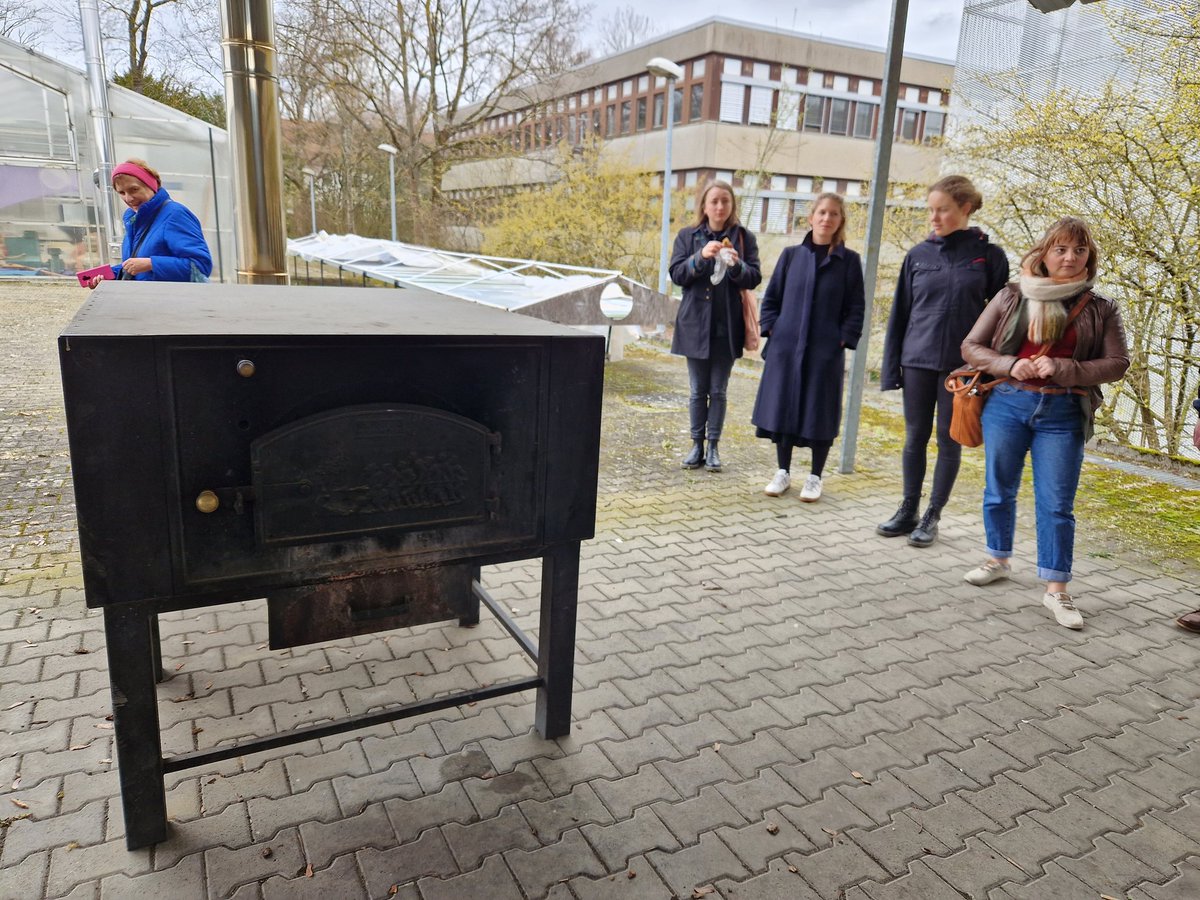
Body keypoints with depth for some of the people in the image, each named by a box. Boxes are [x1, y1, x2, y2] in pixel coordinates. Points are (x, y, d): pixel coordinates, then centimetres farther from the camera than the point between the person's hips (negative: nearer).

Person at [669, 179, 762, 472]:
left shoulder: (744, 238, 5)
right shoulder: (688, 236, 6)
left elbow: (754, 278, -1)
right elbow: (677, 274, -3)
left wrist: (736, 265, -21)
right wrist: (701, 256, -20)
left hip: (727, 326, 0)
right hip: (696, 324, 1)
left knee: (718, 391, 5)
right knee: (698, 391, 7)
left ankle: (713, 447, 13)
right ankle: (697, 446, 16)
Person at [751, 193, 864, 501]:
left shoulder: (849, 260, 2)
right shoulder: (792, 255, 6)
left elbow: (855, 308, 2)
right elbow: (771, 297, 10)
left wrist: (843, 339, -7)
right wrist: (772, 329, 0)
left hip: (826, 351, -2)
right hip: (785, 347, 2)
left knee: (820, 414, 4)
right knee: (781, 408, 6)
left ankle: (815, 477, 19)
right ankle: (783, 472, 21)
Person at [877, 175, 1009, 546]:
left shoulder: (989, 255, -2)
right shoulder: (918, 255, 4)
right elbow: (900, 314, 6)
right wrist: (891, 367, 3)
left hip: (962, 364, -2)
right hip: (917, 361, 2)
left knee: (949, 441, 6)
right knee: (914, 437, 8)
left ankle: (932, 516, 17)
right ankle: (908, 511, 20)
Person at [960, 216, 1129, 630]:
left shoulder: (1101, 310, 4)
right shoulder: (1012, 297, 3)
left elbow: (1117, 363, -1)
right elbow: (971, 346, 4)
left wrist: (1063, 369, -15)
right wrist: (1009, 365, -14)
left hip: (1063, 414, -1)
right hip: (1007, 404, 1)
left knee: (1057, 503, 0)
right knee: (999, 490, 12)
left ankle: (1056, 589, 8)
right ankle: (999, 560, 33)